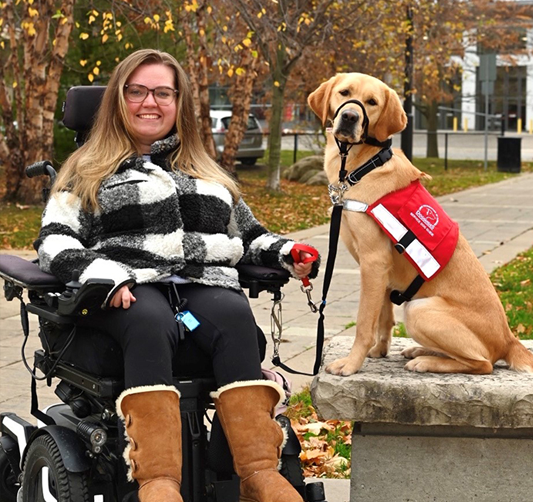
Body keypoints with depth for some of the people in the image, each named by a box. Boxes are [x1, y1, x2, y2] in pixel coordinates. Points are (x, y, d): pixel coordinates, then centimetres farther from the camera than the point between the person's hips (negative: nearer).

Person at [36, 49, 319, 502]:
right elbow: (56, 241, 9)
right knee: (152, 322, -40)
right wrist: (104, 277, -12)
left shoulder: (208, 173, 33)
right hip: (130, 293, -2)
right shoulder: (87, 172, 21)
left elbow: (248, 235, 35)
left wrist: (287, 254, 12)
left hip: (205, 286, 3)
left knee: (234, 314, -35)